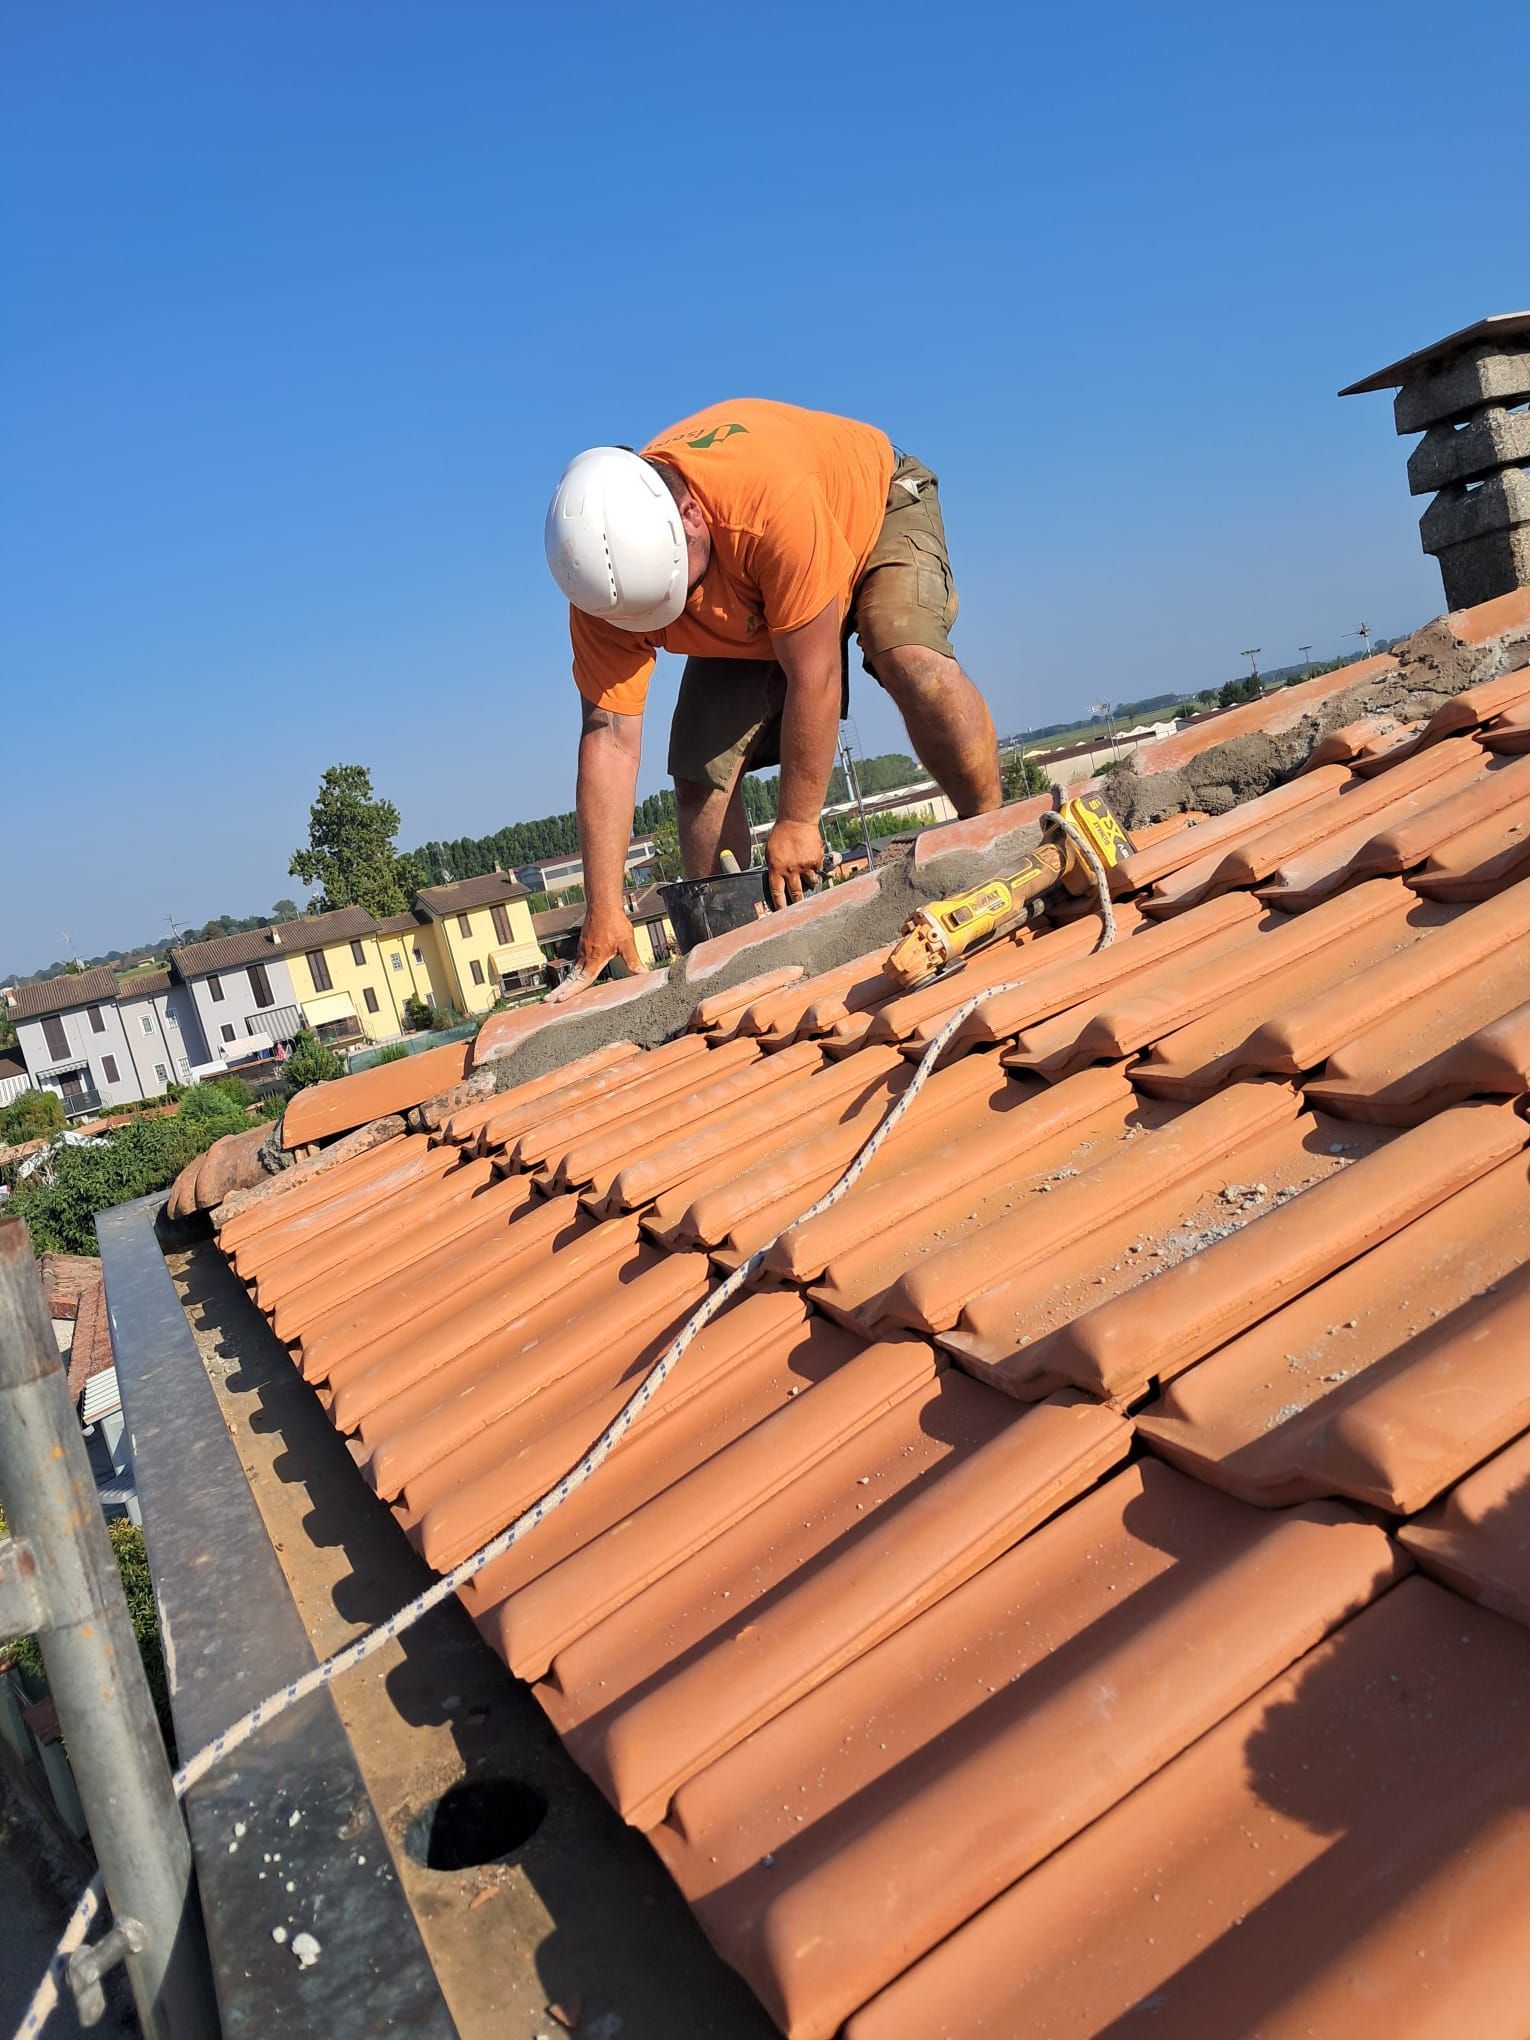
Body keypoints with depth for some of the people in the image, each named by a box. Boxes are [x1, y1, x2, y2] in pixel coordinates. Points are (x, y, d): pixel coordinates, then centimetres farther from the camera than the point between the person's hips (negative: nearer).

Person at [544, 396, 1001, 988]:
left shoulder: (772, 499, -45)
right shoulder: (607, 568, -29)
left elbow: (812, 677, -37)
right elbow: (609, 740, -29)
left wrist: (795, 822, -30)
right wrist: (603, 914, -31)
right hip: (747, 615, 4)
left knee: (912, 660, -35)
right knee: (701, 771, -10)